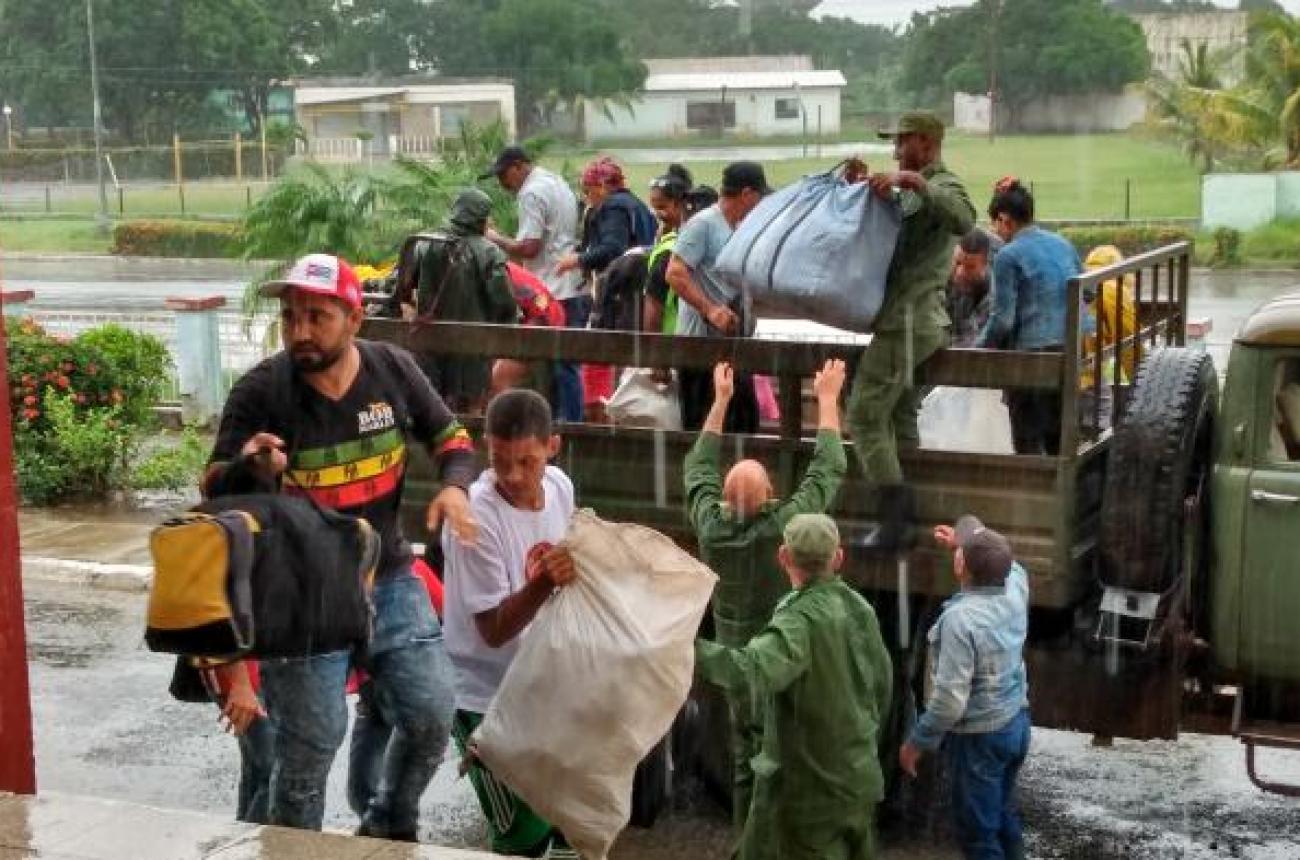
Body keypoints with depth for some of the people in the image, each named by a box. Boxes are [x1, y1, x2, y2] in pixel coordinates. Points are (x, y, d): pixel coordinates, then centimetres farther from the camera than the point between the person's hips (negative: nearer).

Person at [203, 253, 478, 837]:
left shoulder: (392, 369, -6)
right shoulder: (259, 392, -16)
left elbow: (450, 437, 9)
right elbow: (214, 492, -11)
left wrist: (454, 486, -13)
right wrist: (246, 469, -35)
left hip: (388, 576, 4)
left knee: (431, 717, 6)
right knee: (310, 741, -4)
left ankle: (389, 829, 33)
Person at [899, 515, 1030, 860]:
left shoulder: (959, 618, -29)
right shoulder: (1017, 586, -9)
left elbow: (950, 700, -28)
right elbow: (1006, 563, 20)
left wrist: (917, 742, -15)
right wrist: (962, 544, 21)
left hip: (979, 736, -8)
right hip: (1017, 722, 8)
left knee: (979, 831, 7)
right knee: (1004, 813, 25)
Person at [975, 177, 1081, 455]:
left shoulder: (1009, 256, -9)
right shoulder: (1063, 245, 9)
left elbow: (1003, 318, -12)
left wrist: (978, 348, 2)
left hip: (1031, 351, -6)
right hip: (1072, 348, 6)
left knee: (1028, 441, 4)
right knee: (1058, 435, 17)